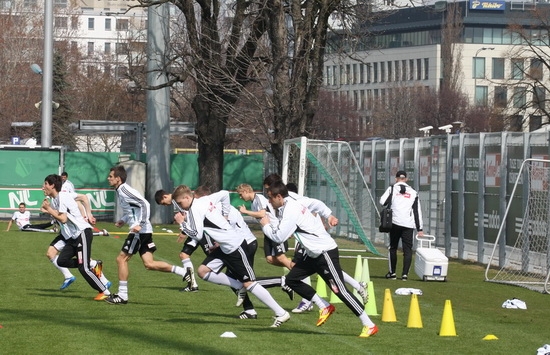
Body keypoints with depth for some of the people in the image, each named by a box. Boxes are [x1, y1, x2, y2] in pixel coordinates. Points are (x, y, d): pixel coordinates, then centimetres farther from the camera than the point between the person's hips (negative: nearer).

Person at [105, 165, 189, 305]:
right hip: (144, 231, 10)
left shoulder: (124, 190, -14)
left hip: (140, 230, -10)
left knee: (121, 259, -4)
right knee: (149, 264, 5)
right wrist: (123, 220, 17)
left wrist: (140, 224, -27)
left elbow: (144, 204, -23)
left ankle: (122, 296, 0)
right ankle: (184, 272, 5)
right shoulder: (119, 191, 17)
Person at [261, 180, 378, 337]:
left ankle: (369, 325, -8)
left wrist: (266, 226, -2)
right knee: (291, 279, 7)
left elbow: (279, 237, -17)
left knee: (339, 290, -11)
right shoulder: (288, 206, 13)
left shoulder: (291, 211, -18)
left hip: (326, 252, -10)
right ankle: (324, 307, 12)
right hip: (314, 254, 10)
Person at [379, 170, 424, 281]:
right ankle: (405, 274, -6)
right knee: (407, 249, 2)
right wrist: (419, 229, 12)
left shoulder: (392, 189, 5)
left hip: (395, 222, -1)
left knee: (393, 248, 11)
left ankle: (392, 273, 12)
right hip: (409, 225, 1)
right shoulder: (413, 192, 15)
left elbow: (383, 202, -8)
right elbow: (417, 211, 12)